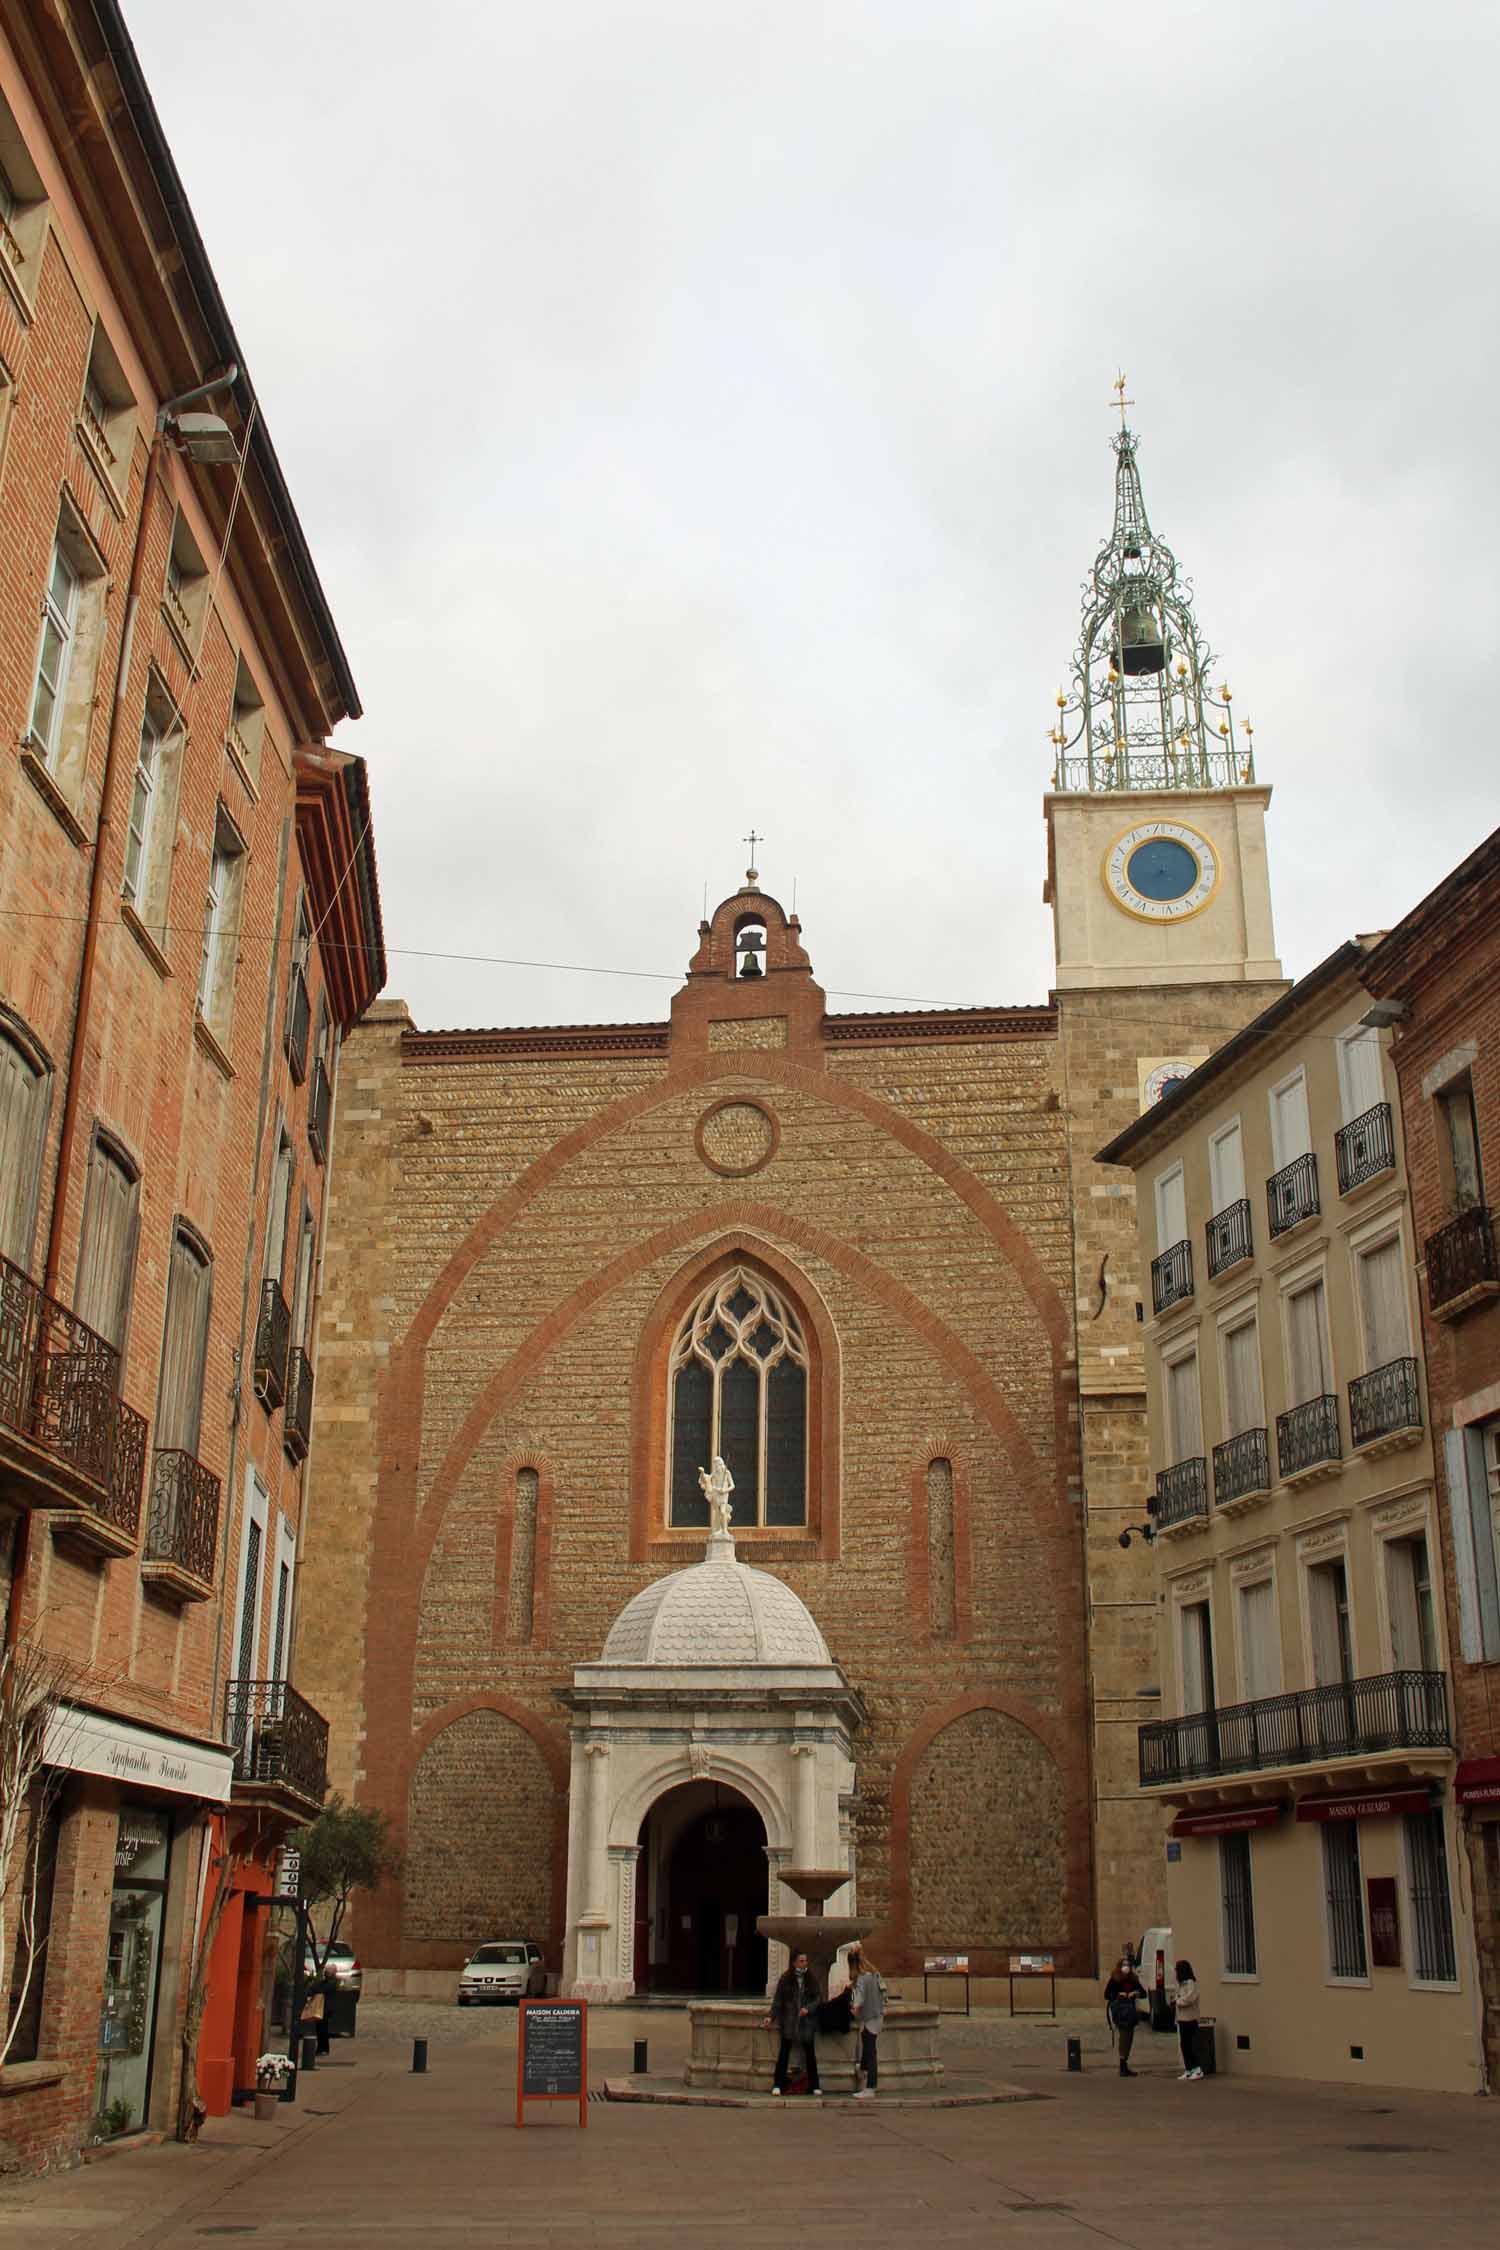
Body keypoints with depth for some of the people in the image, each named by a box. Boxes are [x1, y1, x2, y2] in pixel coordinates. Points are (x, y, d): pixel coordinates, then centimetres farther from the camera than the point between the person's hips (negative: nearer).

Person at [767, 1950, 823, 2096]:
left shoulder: (812, 1980, 5)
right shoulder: (786, 1980, 0)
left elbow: (817, 1999, 3)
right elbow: (777, 2000, 0)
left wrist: (808, 2008, -15)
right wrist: (771, 2016, -10)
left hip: (807, 2023, 1)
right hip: (789, 2022, -1)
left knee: (810, 2054, 4)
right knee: (784, 2053, 0)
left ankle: (814, 2086, 11)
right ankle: (778, 2085, 5)